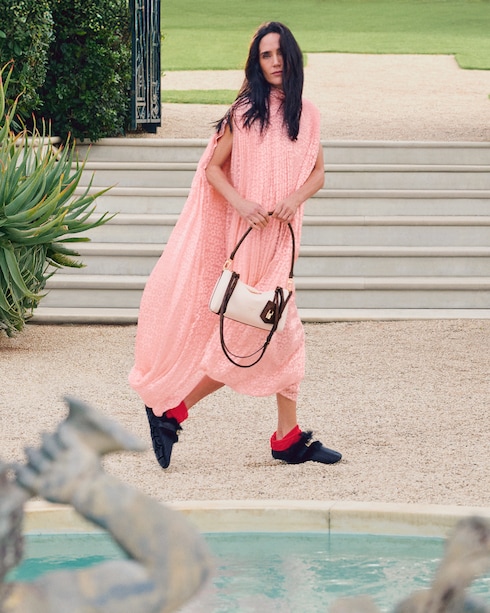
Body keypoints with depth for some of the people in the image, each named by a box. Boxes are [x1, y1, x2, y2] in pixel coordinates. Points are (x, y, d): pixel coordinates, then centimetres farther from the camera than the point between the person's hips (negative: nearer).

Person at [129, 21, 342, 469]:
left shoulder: (307, 115, 8)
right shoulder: (245, 112, -5)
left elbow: (318, 174, 11)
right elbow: (213, 168, -3)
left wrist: (296, 197, -10)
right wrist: (241, 203, -18)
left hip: (282, 235, 5)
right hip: (248, 232, -5)